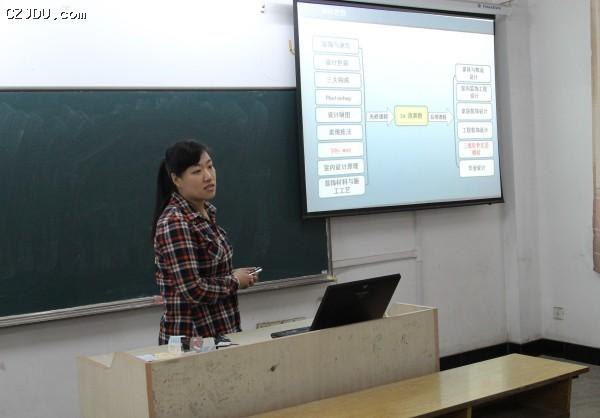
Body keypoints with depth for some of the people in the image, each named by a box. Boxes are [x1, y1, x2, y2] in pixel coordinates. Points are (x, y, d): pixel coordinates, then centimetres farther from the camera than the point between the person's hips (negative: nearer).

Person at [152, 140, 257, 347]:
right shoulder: (174, 223, -20)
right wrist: (235, 281, -11)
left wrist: (235, 276, 4)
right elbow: (193, 290, -25)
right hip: (190, 336, -8)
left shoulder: (207, 213, 6)